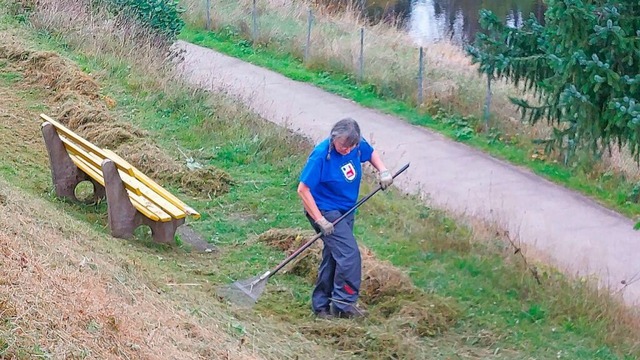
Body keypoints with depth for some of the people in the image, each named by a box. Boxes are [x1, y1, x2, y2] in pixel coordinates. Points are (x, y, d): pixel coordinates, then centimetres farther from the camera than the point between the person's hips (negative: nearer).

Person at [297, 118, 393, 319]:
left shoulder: (357, 146, -7)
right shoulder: (321, 155, -25)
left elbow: (371, 153, 19)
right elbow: (303, 190, -22)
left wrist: (383, 171, -1)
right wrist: (320, 221, -24)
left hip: (346, 211, 7)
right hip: (326, 211, -7)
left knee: (333, 258, 12)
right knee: (350, 254, -17)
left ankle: (321, 306, 21)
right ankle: (343, 304, -7)